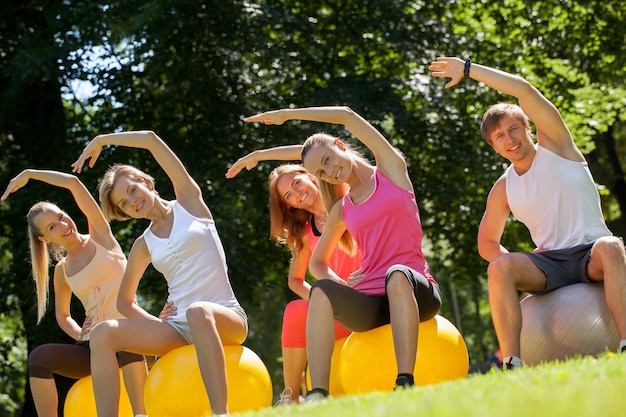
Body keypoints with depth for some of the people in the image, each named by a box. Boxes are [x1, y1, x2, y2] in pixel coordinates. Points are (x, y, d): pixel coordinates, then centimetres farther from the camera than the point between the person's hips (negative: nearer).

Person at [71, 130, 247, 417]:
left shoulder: (189, 200, 7)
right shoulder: (144, 245, 16)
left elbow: (150, 139, 2)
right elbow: (124, 301, 25)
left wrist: (100, 141, 11)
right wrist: (156, 325, 7)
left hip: (225, 318, -4)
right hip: (178, 327, 4)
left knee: (199, 311, -42)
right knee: (103, 333, -19)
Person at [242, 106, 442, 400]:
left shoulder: (392, 170, 9)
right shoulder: (341, 210, 19)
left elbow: (347, 115, 3)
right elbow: (317, 263, 28)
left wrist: (287, 114, 7)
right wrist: (343, 289, 5)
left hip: (415, 291, -3)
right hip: (369, 303, 3)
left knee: (397, 274, -38)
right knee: (322, 290, -27)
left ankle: (405, 382, -47)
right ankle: (318, 393, -41)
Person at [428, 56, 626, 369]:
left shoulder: (555, 144, 2)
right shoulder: (503, 190, 11)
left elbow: (524, 89, -10)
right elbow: (487, 242, 19)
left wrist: (467, 69, -6)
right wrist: (515, 264, -3)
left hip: (592, 254, -3)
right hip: (551, 263, 3)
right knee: (500, 267, -26)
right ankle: (512, 364, -34)